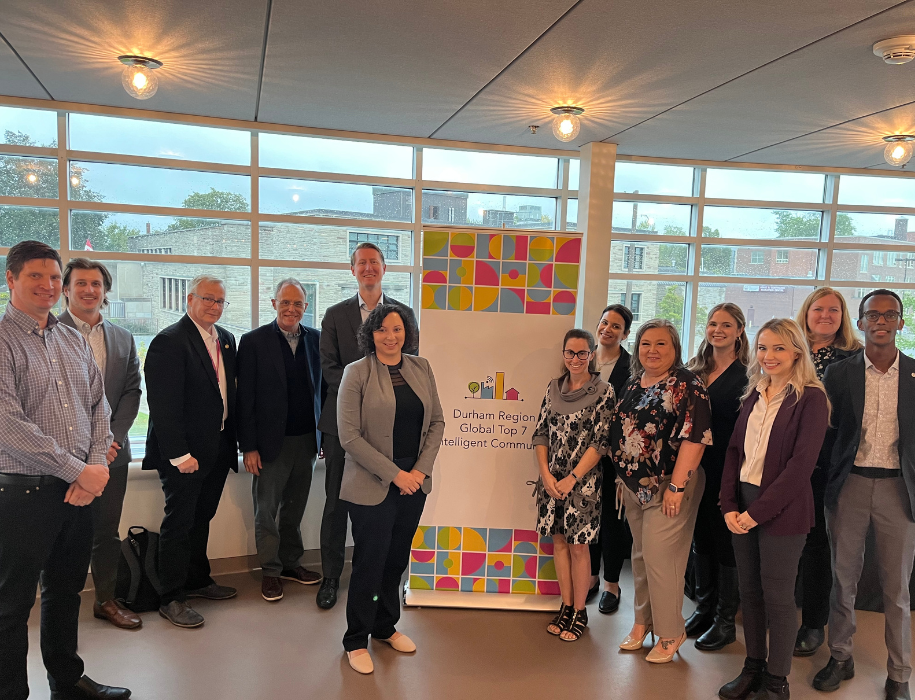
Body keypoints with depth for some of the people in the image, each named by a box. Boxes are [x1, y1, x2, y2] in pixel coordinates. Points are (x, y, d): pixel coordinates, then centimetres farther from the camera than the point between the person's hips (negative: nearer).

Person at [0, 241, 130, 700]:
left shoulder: (74, 341, 10)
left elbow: (99, 405, 11)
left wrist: (97, 465, -5)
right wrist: (77, 471, -15)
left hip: (80, 489, 6)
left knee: (66, 590, 19)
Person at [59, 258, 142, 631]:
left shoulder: (123, 339, 12)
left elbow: (132, 391, 8)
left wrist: (112, 437, -6)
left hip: (111, 450, 4)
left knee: (107, 531, 13)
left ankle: (106, 600, 27)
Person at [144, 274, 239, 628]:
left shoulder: (226, 339, 11)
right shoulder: (169, 341, -13)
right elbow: (163, 404, -18)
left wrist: (232, 438, 7)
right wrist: (178, 454, -21)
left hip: (218, 448, 7)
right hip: (185, 452, -7)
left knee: (201, 517, 19)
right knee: (179, 522, 2)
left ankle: (197, 581, 34)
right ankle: (171, 598, 15)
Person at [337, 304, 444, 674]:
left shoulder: (421, 368, 5)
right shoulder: (357, 373, -9)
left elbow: (437, 421, 7)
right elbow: (349, 436, -13)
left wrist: (421, 469, -5)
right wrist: (395, 474, -15)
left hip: (414, 482, 4)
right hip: (373, 485, -4)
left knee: (397, 559, 15)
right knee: (370, 563, 5)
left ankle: (386, 627, 36)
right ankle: (356, 641, 25)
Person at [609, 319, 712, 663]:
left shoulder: (686, 385, -12)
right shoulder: (633, 385, 10)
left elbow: (695, 437, -19)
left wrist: (676, 486, -21)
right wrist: (622, 477, 15)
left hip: (669, 485, -7)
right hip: (634, 485, 7)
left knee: (659, 556, -3)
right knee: (640, 554, 15)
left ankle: (670, 632, 15)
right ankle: (643, 621, 31)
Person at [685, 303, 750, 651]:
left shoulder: (746, 375, -8)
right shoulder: (695, 369, 9)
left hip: (726, 469, -6)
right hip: (696, 466, 6)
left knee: (726, 540, 5)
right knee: (700, 537, 15)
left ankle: (725, 620, 19)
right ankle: (704, 607, 30)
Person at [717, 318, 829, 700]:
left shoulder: (810, 398, -9)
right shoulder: (754, 395, 9)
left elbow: (801, 463, -15)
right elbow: (734, 450, 9)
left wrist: (758, 511, -16)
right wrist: (729, 505, -2)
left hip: (781, 511, -5)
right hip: (743, 507, 5)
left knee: (777, 596, 5)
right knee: (749, 590, 13)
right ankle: (753, 667, 29)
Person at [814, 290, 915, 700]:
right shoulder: (839, 373, 1)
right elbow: (826, 432, 4)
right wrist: (831, 481, -3)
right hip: (850, 484, 0)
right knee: (843, 578, 11)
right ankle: (840, 658, 27)